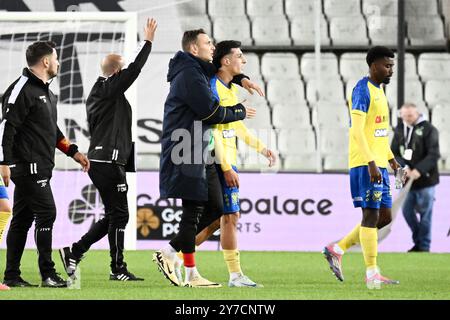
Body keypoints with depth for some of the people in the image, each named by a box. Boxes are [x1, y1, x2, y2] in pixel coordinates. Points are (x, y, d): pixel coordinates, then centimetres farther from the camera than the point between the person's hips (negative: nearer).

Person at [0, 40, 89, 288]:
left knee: (22, 219, 9)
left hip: (40, 167, 10)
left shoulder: (45, 92, 19)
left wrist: (73, 151, 22)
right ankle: (48, 274, -7)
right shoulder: (22, 90, -12)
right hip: (27, 167, -10)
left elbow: (52, 130, 28)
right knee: (46, 213, -10)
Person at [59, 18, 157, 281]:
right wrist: (148, 41, -12)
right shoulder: (111, 88, -9)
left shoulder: (96, 93, 18)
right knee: (119, 215, -3)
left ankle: (74, 252, 10)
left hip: (98, 159, 9)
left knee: (113, 215, 13)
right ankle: (118, 269, 0)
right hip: (109, 161, -9)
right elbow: (135, 69, -19)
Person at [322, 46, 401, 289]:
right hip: (365, 164, -9)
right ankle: (372, 274, -4)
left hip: (379, 164, 9)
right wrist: (371, 163, -25)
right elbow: (357, 130, -20)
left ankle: (337, 250, 16)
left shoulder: (379, 90, 18)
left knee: (385, 216, 9)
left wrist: (390, 158, 21)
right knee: (371, 215, -7)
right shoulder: (362, 90, -12)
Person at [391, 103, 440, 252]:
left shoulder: (428, 129, -9)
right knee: (407, 211, 9)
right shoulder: (400, 130, 7)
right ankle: (418, 242, 25)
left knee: (425, 213, -1)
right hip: (406, 179, 5)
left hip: (425, 179, -5)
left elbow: (433, 155, -14)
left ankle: (424, 246, 9)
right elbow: (393, 153, 5)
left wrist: (419, 170, -24)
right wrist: (403, 167, -13)